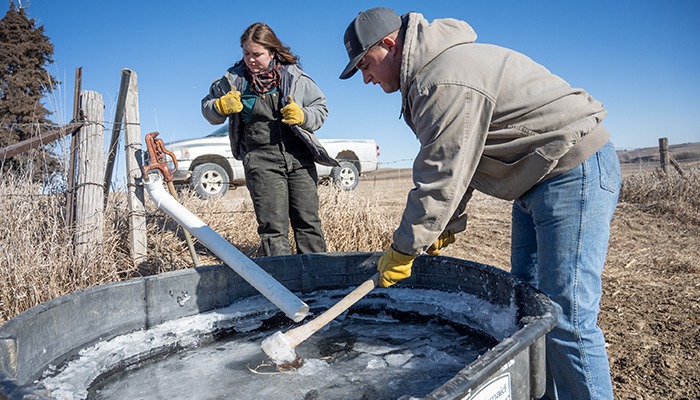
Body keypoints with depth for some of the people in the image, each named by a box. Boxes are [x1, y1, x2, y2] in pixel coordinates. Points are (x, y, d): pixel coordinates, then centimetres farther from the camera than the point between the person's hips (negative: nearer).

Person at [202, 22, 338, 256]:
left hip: (299, 157, 1)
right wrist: (222, 106, -6)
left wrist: (303, 116, -11)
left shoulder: (294, 76, 3)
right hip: (261, 160, -1)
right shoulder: (233, 79, 4)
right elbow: (207, 107, 17)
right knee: (273, 227, -3)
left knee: (308, 221, 5)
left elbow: (321, 108, 10)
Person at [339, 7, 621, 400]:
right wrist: (448, 224, 16)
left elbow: (441, 178, -23)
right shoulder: (432, 71, 12)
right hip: (537, 182, 11)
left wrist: (402, 250, -12)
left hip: (575, 173, -11)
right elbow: (454, 165, 16)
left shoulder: (446, 83, -23)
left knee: (566, 318, -10)